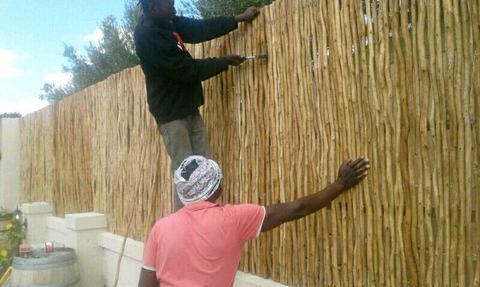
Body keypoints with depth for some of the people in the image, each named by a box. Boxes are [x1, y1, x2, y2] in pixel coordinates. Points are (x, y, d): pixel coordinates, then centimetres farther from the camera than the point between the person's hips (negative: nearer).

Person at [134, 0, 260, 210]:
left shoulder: (168, 24, 8)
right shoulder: (147, 37, -19)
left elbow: (202, 28, 14)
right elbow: (186, 70, -19)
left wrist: (239, 18, 12)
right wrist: (224, 62, -7)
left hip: (189, 110, 9)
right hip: (172, 114, -8)